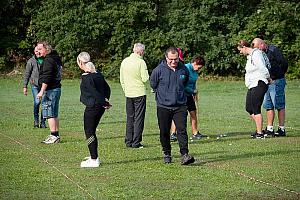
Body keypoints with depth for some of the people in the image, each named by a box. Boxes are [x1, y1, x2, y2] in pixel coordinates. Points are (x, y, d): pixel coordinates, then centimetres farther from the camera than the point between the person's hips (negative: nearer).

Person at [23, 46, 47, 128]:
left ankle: (43, 122, 7)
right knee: (37, 102, -17)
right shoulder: (31, 61, 1)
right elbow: (27, 74, 3)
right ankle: (36, 120, 1)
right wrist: (25, 86, 0)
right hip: (35, 85, -2)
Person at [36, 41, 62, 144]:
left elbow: (46, 77, -22)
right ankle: (56, 135, 18)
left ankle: (54, 136, -8)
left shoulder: (48, 60, -16)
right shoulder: (56, 58, 15)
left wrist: (42, 91, -22)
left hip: (50, 89, -10)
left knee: (49, 114, -7)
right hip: (57, 88, 10)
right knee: (54, 114, 14)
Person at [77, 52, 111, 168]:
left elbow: (94, 92, -20)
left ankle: (94, 160, -1)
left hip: (92, 107, -9)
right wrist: (105, 100, 5)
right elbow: (107, 88, 13)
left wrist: (104, 103, -12)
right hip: (100, 107, 9)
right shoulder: (98, 74, 9)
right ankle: (94, 157, 27)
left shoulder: (86, 77, -17)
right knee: (91, 131, 20)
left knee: (89, 132, 0)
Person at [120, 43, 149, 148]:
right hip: (139, 93, -5)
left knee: (130, 118, 13)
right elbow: (145, 79, -13)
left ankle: (128, 141, 13)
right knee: (139, 118, 0)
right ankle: (136, 142, -2)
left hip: (128, 94, 6)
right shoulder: (141, 62, -12)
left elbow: (121, 80, 11)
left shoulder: (124, 61, 6)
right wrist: (147, 73, 7)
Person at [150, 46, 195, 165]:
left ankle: (184, 155, -13)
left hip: (180, 106, 1)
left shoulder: (184, 70, 0)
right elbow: (153, 84, 8)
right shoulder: (159, 70, -9)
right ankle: (167, 154, 22)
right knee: (164, 132, 7)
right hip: (163, 106, -1)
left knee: (182, 130, -10)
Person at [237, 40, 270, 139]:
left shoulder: (256, 54, -14)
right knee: (249, 108, 13)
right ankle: (259, 129, 21)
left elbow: (263, 69, -18)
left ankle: (260, 133, -5)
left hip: (259, 85, -11)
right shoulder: (250, 56, 18)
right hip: (252, 86, 11)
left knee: (256, 109, -8)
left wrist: (269, 79, -7)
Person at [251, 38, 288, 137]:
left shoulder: (274, 50, -11)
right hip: (267, 83, 9)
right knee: (268, 106, 9)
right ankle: (269, 129, 13)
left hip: (276, 82, -9)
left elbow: (284, 63, -13)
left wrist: (278, 75, -6)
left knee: (279, 106, -4)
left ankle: (281, 129, -2)